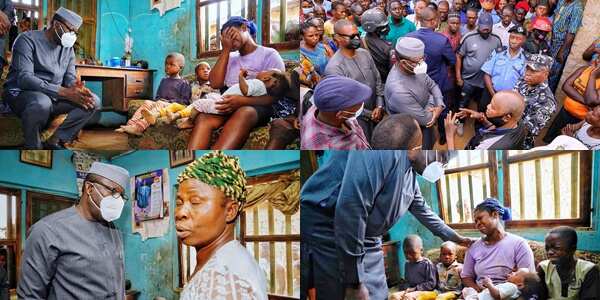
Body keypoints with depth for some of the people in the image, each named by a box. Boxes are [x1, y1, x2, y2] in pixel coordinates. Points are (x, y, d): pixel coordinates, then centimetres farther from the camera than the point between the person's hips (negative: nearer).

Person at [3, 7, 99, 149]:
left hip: (54, 96, 7)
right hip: (21, 93, -7)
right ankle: (32, 147, -17)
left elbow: (70, 77, 6)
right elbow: (24, 78, -26)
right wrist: (65, 92, -34)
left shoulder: (68, 47, 10)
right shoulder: (28, 40, -13)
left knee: (93, 101, -9)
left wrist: (77, 88, -22)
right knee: (41, 102, -41)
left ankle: (54, 142, -8)